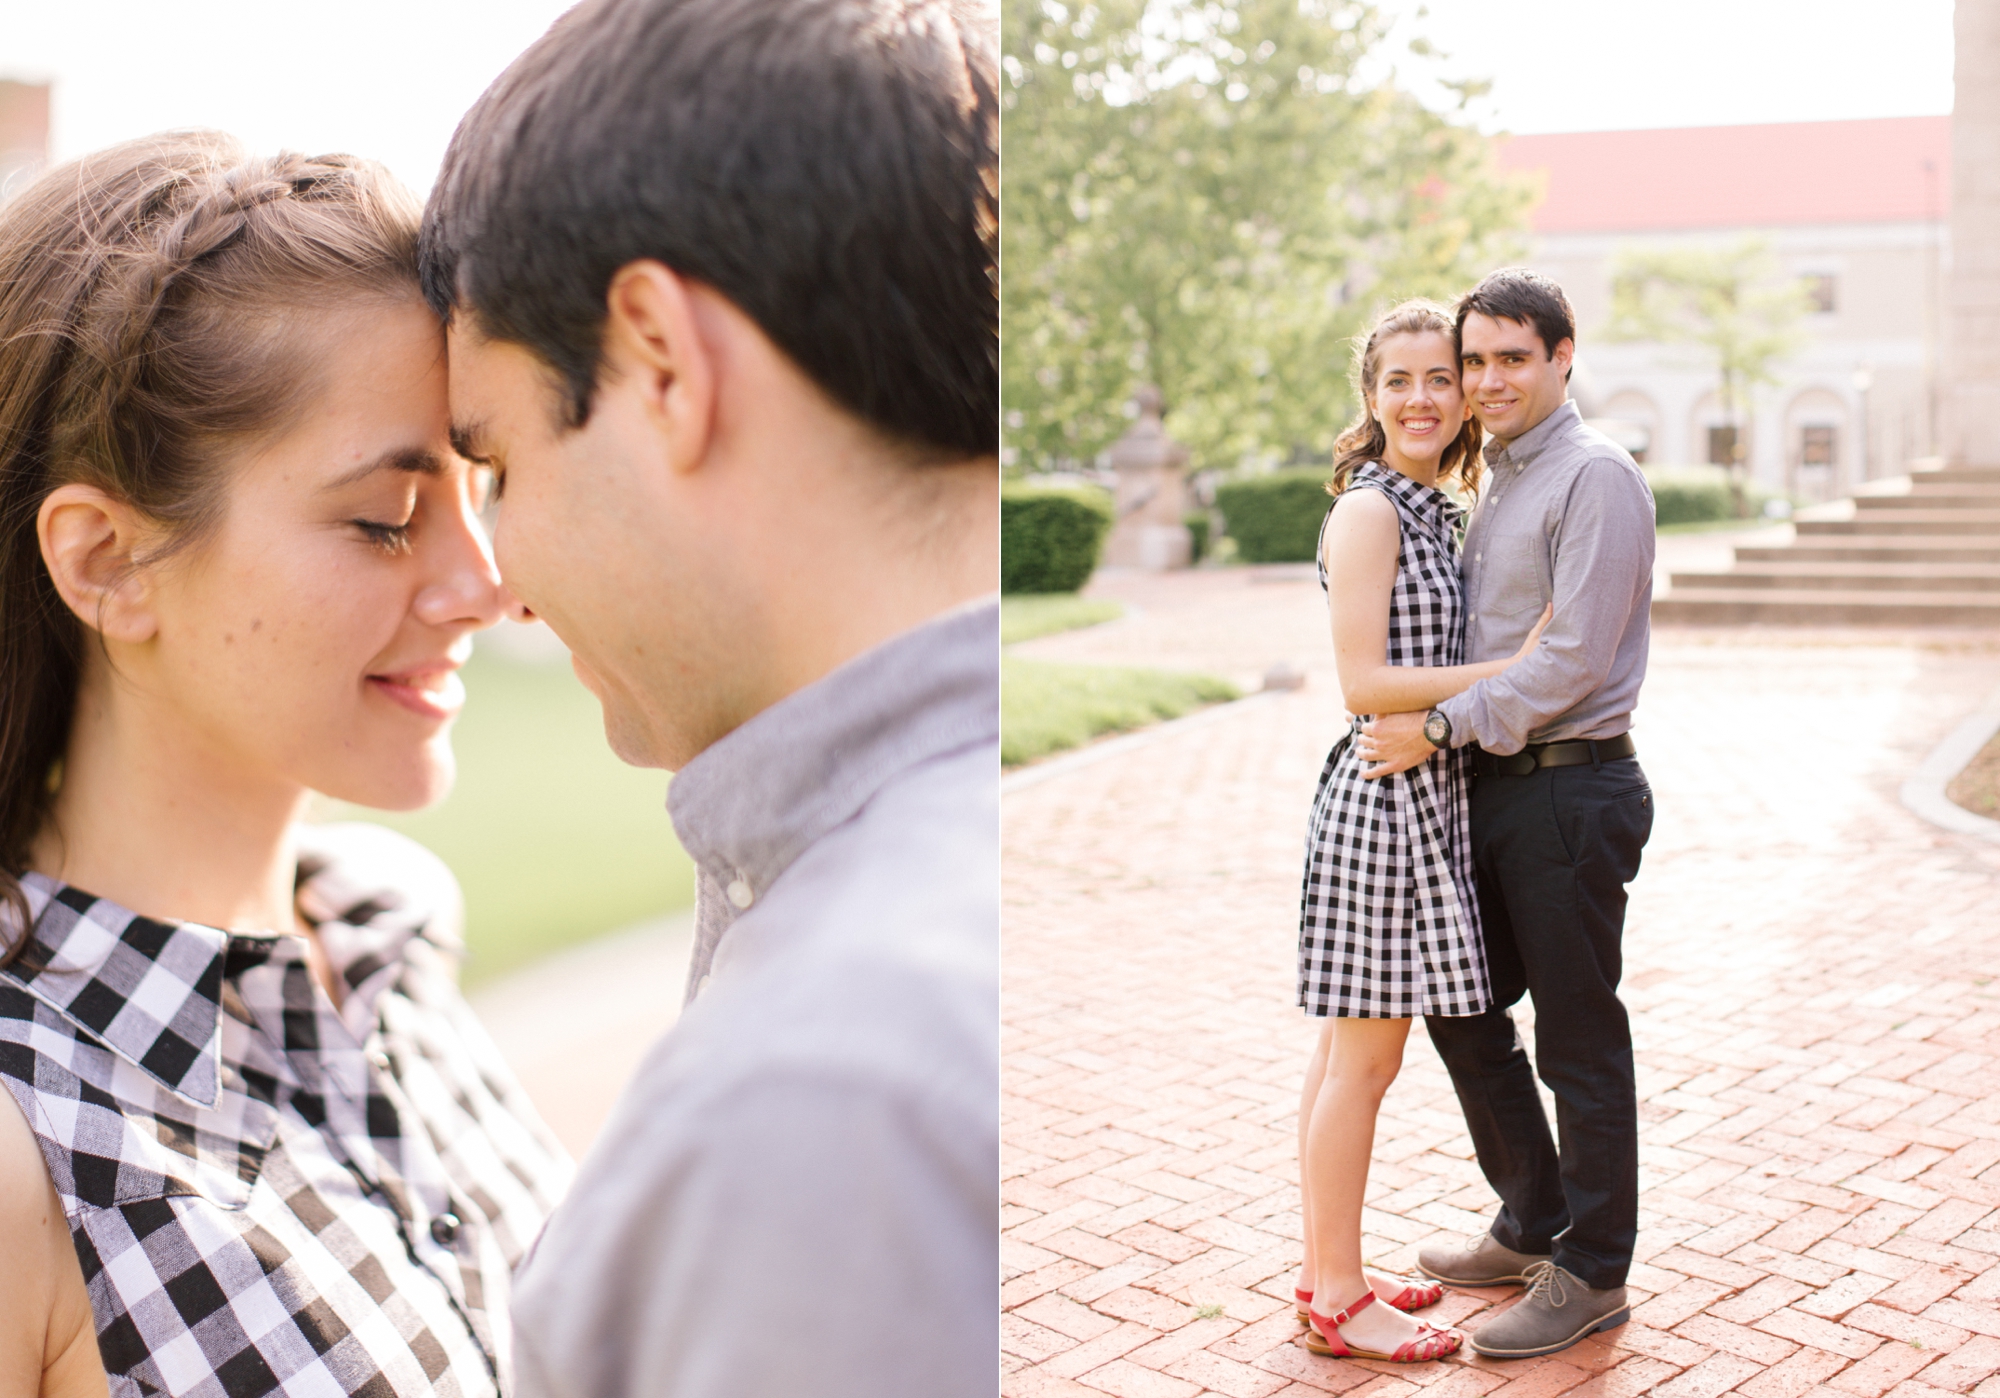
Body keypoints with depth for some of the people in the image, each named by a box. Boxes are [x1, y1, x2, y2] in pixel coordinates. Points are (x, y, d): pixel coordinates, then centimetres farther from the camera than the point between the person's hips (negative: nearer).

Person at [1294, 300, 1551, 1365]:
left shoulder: (1434, 510, 15)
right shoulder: (1367, 511, -12)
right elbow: (1363, 683, -18)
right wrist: (1514, 670, -16)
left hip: (1420, 794, 9)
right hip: (1384, 794, -9)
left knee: (1348, 1052, 14)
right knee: (1362, 1058, -2)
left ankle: (1327, 1271, 25)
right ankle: (1339, 1301, 9)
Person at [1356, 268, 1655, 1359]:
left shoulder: (1595, 476, -12)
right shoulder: (1498, 484, 16)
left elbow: (1574, 656, -20)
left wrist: (1440, 728, -18)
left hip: (1572, 788, -9)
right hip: (1499, 788, 9)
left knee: (1580, 1041, 2)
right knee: (1463, 1008, 17)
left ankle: (1591, 1275, 16)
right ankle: (1533, 1227, 33)